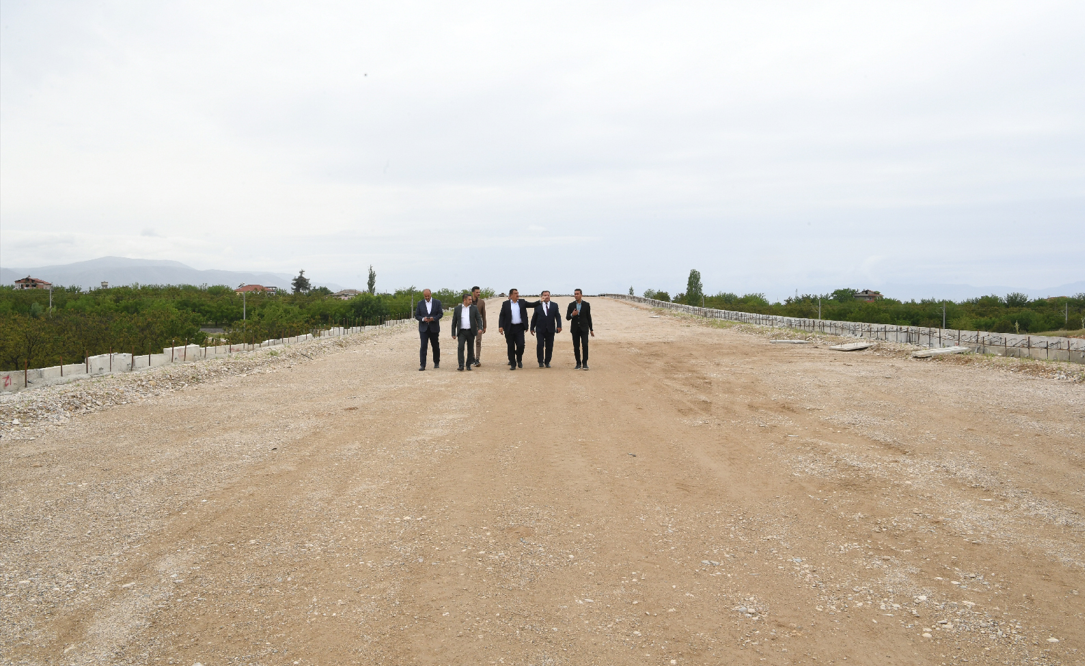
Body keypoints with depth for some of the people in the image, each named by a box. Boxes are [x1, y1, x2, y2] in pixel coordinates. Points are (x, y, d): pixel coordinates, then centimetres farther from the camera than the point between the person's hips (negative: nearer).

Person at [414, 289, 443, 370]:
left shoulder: (437, 302, 2)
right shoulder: (420, 303, 4)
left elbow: (441, 313, -1)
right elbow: (416, 315, 3)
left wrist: (434, 318, -18)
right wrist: (423, 319, -17)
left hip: (434, 328, 1)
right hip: (423, 328, 0)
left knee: (436, 346, 10)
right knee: (423, 346, -9)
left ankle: (436, 363, 26)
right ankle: (422, 365, -10)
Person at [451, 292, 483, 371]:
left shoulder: (474, 308, 5)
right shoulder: (457, 308, 4)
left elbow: (479, 319, 2)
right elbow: (454, 322, 7)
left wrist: (480, 328, -16)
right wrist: (453, 333, 4)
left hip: (471, 332, 1)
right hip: (461, 332, -1)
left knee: (470, 349, 5)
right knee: (460, 347, -15)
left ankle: (469, 365, 15)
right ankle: (461, 365, -16)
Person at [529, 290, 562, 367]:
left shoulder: (554, 305, 8)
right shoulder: (537, 306, 5)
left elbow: (558, 316, 2)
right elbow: (534, 317, 9)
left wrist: (559, 326, -11)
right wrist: (532, 328, 7)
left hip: (550, 329, 1)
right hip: (540, 329, -1)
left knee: (549, 346, 3)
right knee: (540, 345, -12)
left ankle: (547, 362, 13)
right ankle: (540, 362, -4)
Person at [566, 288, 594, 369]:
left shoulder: (586, 304, 1)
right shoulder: (571, 305, 4)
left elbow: (589, 317, 5)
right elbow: (567, 317, 3)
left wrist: (591, 329, 5)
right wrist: (572, 315, -19)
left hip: (584, 328, -2)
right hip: (575, 328, 2)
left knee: (585, 345, -14)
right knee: (576, 347, 3)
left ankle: (585, 363, -9)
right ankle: (578, 364, 11)